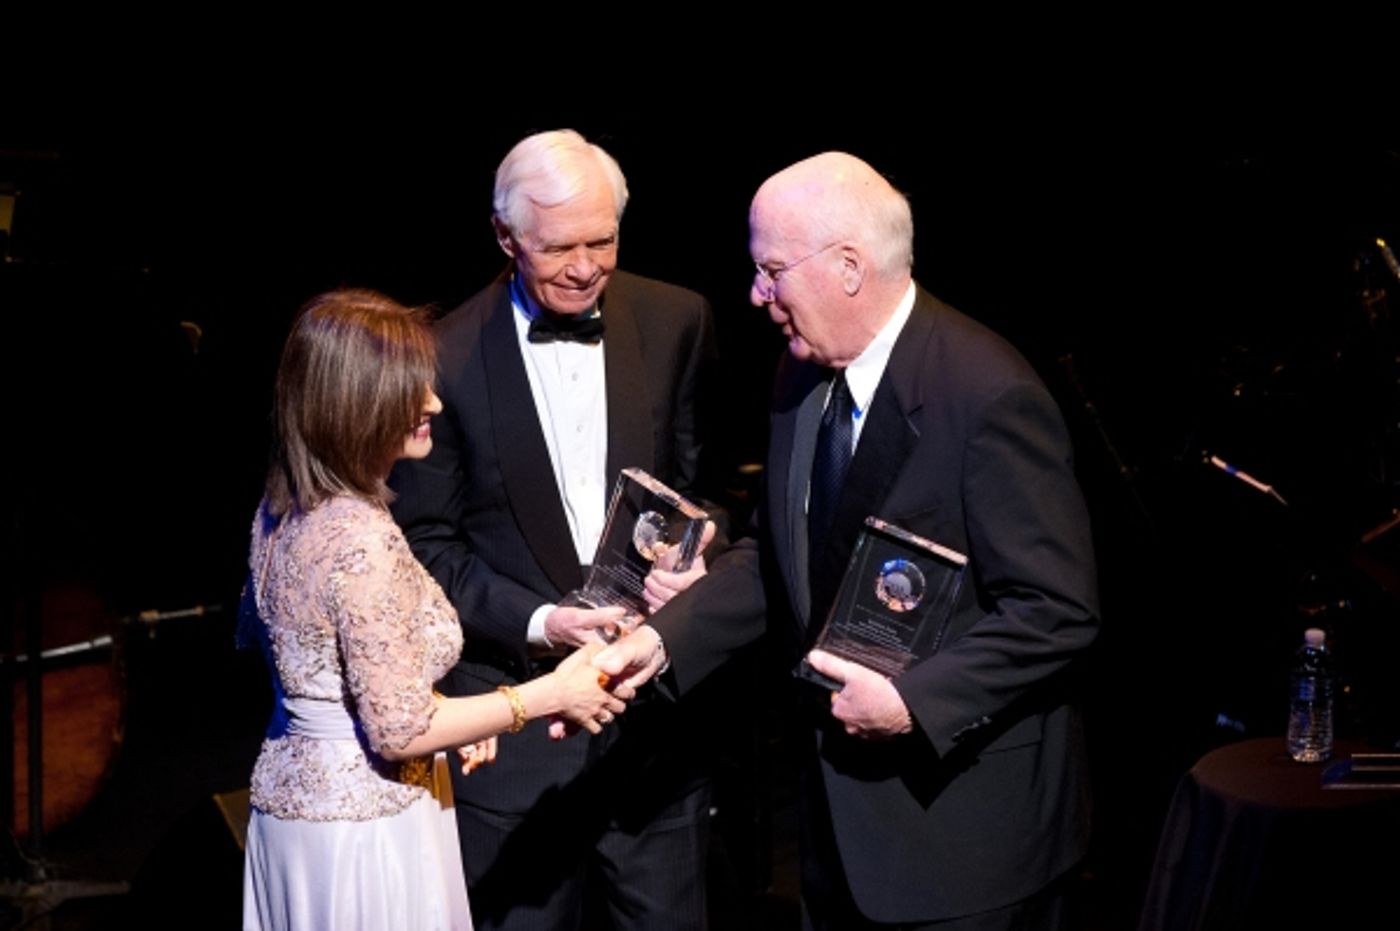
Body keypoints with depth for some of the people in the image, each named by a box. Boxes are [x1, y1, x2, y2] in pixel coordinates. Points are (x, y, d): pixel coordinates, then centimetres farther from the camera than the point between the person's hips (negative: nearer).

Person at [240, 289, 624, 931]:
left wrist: (445, 712, 12)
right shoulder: (362, 540, -26)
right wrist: (549, 695, -15)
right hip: (363, 821, -9)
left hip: (290, 793, 9)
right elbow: (398, 731, -24)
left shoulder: (283, 511, 1)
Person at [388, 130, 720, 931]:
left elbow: (709, 483, 8)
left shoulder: (678, 323, -1)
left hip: (657, 703, 2)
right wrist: (538, 622, -15)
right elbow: (428, 543, -2)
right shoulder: (446, 359, -7)